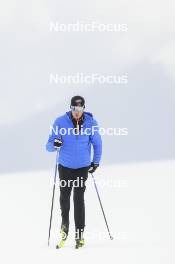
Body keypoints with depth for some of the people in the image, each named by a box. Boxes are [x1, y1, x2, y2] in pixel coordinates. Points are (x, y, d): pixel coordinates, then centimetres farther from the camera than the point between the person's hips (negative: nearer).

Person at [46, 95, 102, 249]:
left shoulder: (91, 123, -6)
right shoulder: (61, 122, -9)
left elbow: (97, 143, 9)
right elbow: (49, 146, -8)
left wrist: (96, 162, 10)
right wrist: (54, 145, -30)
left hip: (83, 167, -1)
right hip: (65, 166, 1)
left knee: (79, 199, -7)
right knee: (64, 197, 6)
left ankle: (79, 234, -3)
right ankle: (65, 224, 32)